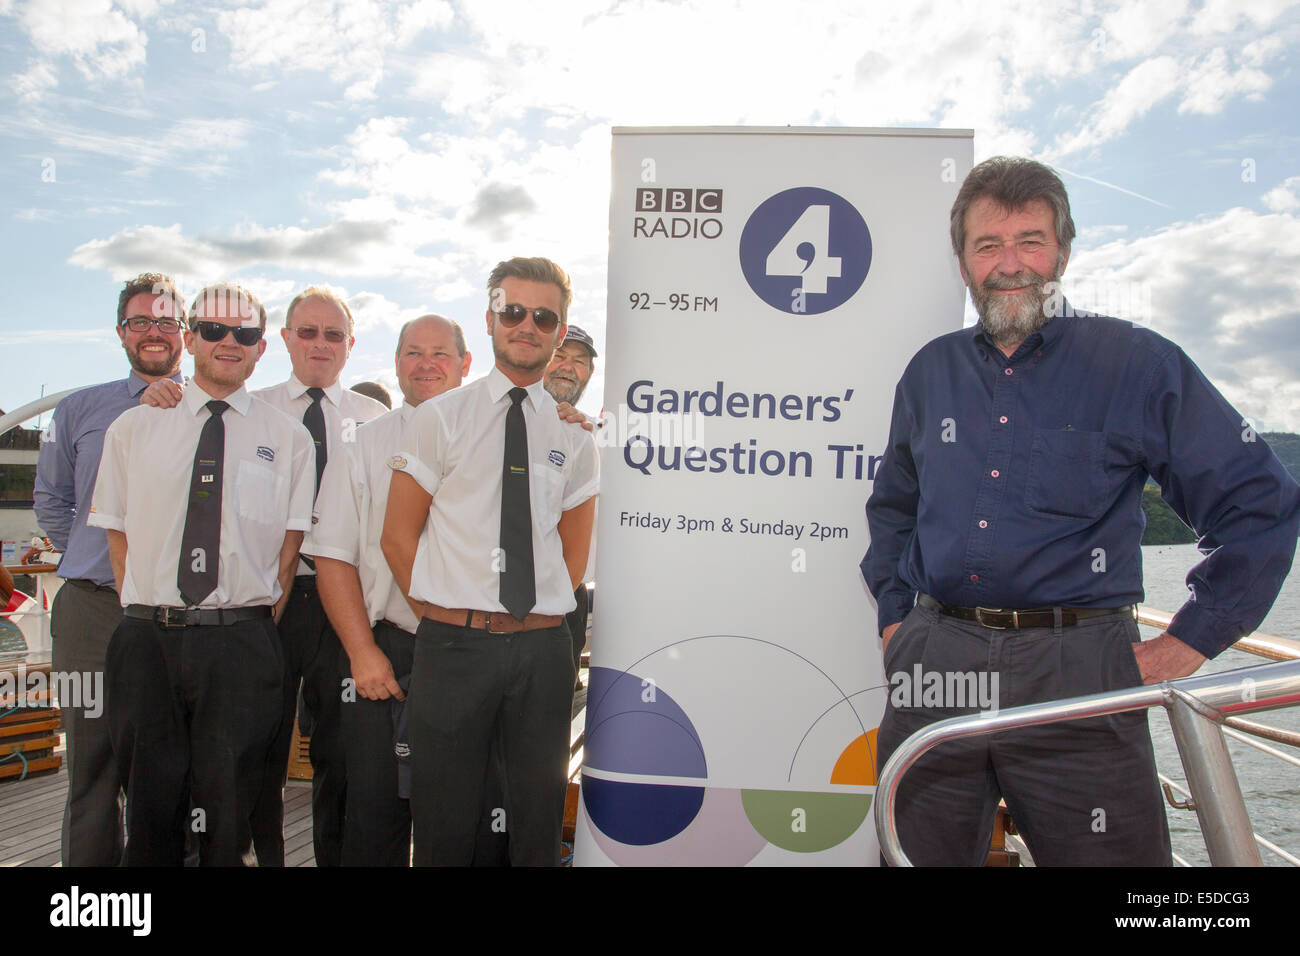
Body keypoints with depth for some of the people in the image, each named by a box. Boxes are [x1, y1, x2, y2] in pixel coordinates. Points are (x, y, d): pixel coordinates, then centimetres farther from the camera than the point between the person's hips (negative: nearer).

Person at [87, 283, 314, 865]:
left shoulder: (288, 439, 7)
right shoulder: (132, 429, 10)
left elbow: (291, 543, 6)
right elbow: (117, 536, 10)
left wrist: (261, 621, -1)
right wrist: (144, 613, 1)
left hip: (241, 643, -1)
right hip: (146, 640, 1)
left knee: (227, 809, 3)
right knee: (149, 805, 8)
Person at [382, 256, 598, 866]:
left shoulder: (574, 434, 9)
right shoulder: (440, 418, 1)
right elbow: (398, 538, 1)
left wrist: (543, 617, 6)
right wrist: (449, 619, -2)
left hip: (544, 649, 2)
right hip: (452, 644, -2)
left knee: (539, 819, 12)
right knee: (444, 821, 9)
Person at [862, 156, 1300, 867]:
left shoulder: (1138, 363, 0)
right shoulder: (930, 371, 11)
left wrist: (1185, 645, -2)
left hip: (1078, 674, -3)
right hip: (933, 668, 3)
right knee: (918, 852, 12)